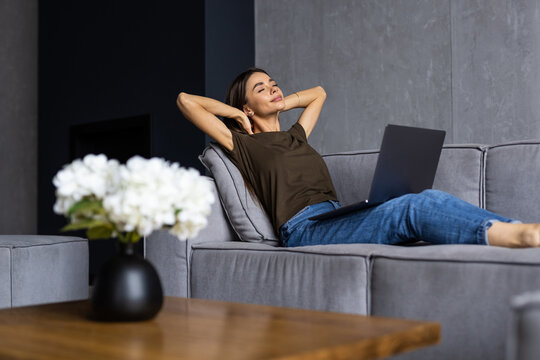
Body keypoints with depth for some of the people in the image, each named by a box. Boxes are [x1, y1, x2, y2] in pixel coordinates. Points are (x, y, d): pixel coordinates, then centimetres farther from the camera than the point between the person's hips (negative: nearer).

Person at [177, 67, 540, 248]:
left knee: (426, 199, -22)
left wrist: (279, 104, 33)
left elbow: (318, 92, 49)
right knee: (412, 208, -32)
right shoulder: (244, 144, 12)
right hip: (305, 229, -8)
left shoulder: (295, 136, 32)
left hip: (338, 222, 8)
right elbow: (186, 100, 7)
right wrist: (239, 115, 15)